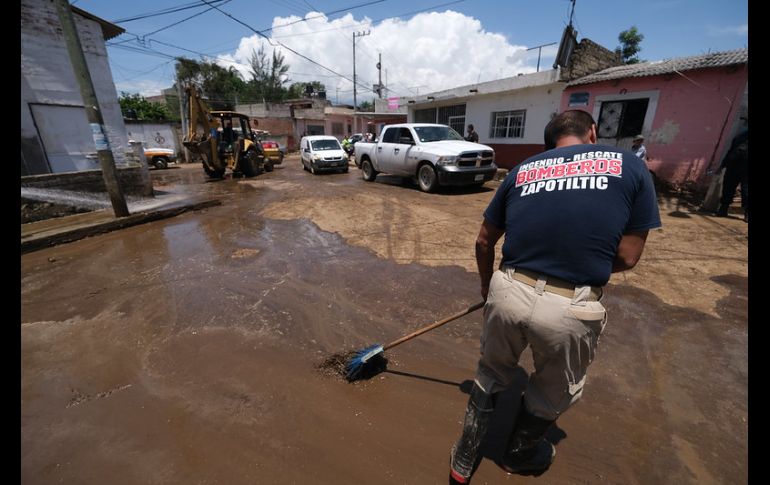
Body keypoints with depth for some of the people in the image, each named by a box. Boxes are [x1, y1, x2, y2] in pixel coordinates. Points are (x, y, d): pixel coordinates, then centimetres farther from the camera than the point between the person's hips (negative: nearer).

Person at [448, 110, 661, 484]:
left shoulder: (522, 169, 12)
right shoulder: (630, 165, 7)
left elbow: (484, 242, 14)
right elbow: (627, 256, 4)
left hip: (508, 292, 2)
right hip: (571, 309, -1)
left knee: (490, 377, 27)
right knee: (553, 393, 28)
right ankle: (519, 454, 56)